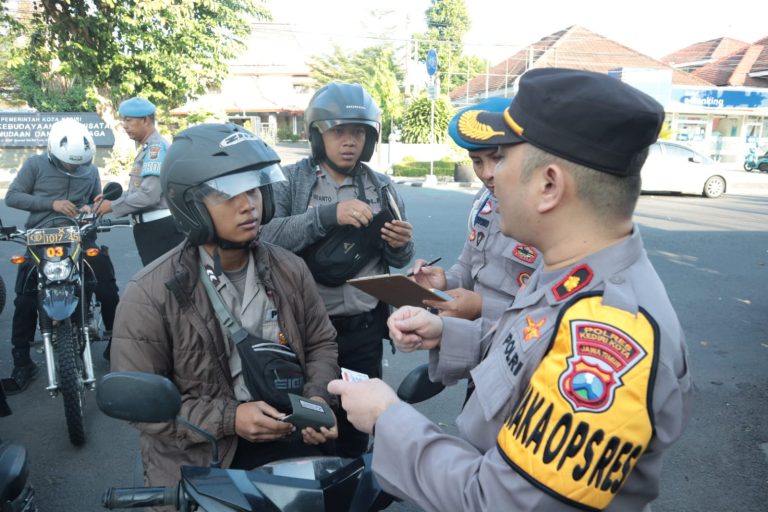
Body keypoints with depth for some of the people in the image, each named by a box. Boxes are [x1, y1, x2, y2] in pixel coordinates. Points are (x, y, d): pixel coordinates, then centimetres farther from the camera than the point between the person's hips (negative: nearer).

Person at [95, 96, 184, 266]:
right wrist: (110, 198, 9)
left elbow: (149, 195, -22)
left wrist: (112, 206, -11)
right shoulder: (147, 148, 19)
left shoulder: (156, 147, -14)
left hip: (160, 228, -11)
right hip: (151, 227, 11)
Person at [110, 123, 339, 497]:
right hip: (198, 459, -3)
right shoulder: (150, 296, -14)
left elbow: (321, 343, 9)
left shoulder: (290, 270, -1)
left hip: (287, 436, 4)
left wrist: (316, 399, -8)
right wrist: (228, 419, -20)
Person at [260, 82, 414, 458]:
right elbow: (267, 237, -20)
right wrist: (327, 214, -30)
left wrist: (401, 246, -15)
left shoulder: (381, 187, 6)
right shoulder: (289, 181, -4)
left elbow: (397, 261, 8)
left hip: (364, 327, 3)